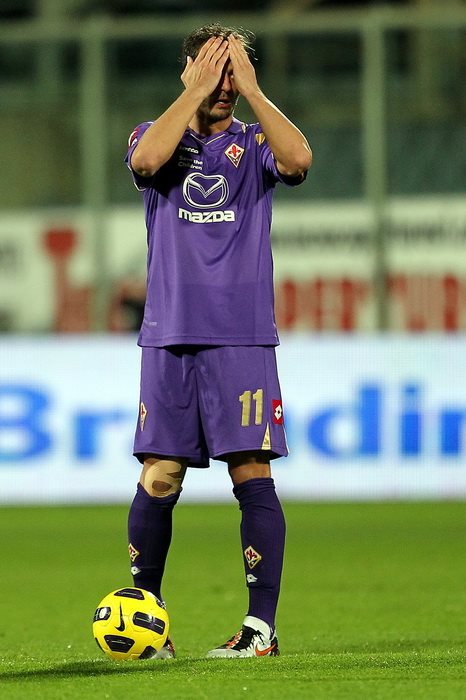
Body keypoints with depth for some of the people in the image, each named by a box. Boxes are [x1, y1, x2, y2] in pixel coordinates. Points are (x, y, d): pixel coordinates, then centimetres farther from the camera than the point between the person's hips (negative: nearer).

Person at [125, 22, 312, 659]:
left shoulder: (255, 143, 8)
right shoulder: (157, 135, 10)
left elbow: (298, 159, -15)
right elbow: (146, 159, -15)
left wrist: (250, 88, -11)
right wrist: (197, 90, -10)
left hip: (243, 337, -1)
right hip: (170, 336, 1)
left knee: (252, 475, -7)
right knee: (158, 479, 0)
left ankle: (262, 626, -6)